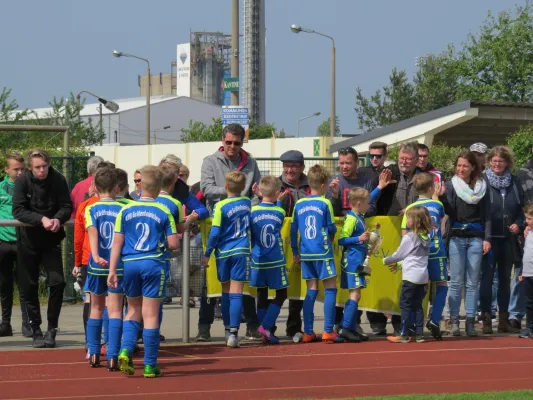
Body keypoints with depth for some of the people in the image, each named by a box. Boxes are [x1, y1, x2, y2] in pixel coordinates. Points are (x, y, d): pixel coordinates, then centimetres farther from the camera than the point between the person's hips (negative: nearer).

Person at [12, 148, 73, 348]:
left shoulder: (58, 180, -7)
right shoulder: (23, 181, -10)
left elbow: (67, 206, -5)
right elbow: (18, 211, -17)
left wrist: (58, 219, -25)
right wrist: (41, 219, -29)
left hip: (51, 240, 1)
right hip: (28, 240, -1)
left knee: (57, 282, -9)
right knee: (29, 287, 4)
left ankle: (51, 329, 4)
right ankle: (36, 331, 15)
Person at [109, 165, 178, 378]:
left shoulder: (125, 211, 3)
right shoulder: (163, 212, -2)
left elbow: (117, 243, 2)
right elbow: (174, 244, -4)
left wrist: (112, 271, 5)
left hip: (130, 264, 2)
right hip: (153, 264, -2)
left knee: (133, 311, 19)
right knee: (151, 315, 3)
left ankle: (126, 351, -2)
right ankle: (150, 366, 5)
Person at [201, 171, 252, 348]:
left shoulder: (221, 206, -8)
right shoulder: (247, 202, 4)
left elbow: (215, 232, -10)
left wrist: (207, 254, -4)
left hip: (223, 253, -1)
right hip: (241, 252, 1)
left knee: (226, 292, 15)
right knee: (236, 293, -5)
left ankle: (228, 329, 24)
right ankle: (233, 333, -14)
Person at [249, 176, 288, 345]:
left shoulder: (253, 211, -5)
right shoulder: (280, 212, -4)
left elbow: (248, 236, 1)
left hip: (258, 261, 2)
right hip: (276, 261, -2)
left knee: (262, 296, 10)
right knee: (281, 294, 8)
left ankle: (266, 334, 10)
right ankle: (266, 326, -8)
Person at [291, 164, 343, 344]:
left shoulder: (299, 204, 6)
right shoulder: (325, 204, -7)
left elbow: (293, 230, 9)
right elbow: (332, 228, -4)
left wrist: (295, 252, 17)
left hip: (305, 254, 5)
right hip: (322, 252, -5)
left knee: (311, 291, 11)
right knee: (330, 289, 0)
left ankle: (308, 332, 9)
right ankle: (328, 331, -7)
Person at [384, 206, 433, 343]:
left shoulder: (409, 237, -12)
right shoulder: (426, 237, 10)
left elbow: (399, 254, -3)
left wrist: (386, 261, 15)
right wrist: (400, 265, 25)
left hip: (411, 276, -7)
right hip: (423, 276, 7)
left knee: (405, 304, 0)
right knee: (417, 305, 11)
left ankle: (404, 334, 0)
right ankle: (419, 334, 9)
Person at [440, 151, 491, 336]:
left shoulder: (481, 187, 7)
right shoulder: (451, 185, 3)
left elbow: (487, 215, 7)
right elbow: (450, 212, -5)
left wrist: (487, 239, 1)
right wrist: (442, 196, -22)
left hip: (476, 238, 1)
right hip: (456, 237, -1)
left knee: (473, 282, 3)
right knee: (456, 282, -1)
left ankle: (470, 321, 5)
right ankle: (454, 321, 3)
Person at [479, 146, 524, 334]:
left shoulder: (514, 182, 9)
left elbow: (522, 207, 15)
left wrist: (518, 224, -3)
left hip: (508, 239, 4)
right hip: (489, 238, -4)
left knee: (505, 279, 10)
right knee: (487, 277, -2)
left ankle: (504, 320, 16)